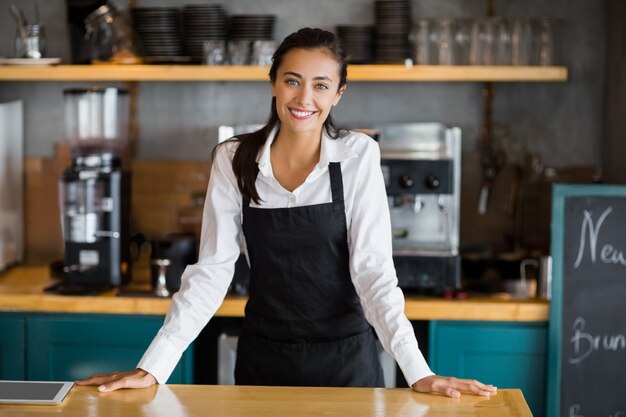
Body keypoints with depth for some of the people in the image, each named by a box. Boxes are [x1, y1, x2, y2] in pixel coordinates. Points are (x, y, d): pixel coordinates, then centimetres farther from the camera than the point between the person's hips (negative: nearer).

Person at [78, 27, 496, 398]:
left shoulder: (358, 155, -9)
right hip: (263, 358, 2)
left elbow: (372, 268, -13)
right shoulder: (234, 159, -5)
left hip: (345, 357, -1)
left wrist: (418, 372, -23)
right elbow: (212, 271, -5)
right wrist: (153, 368, -13)